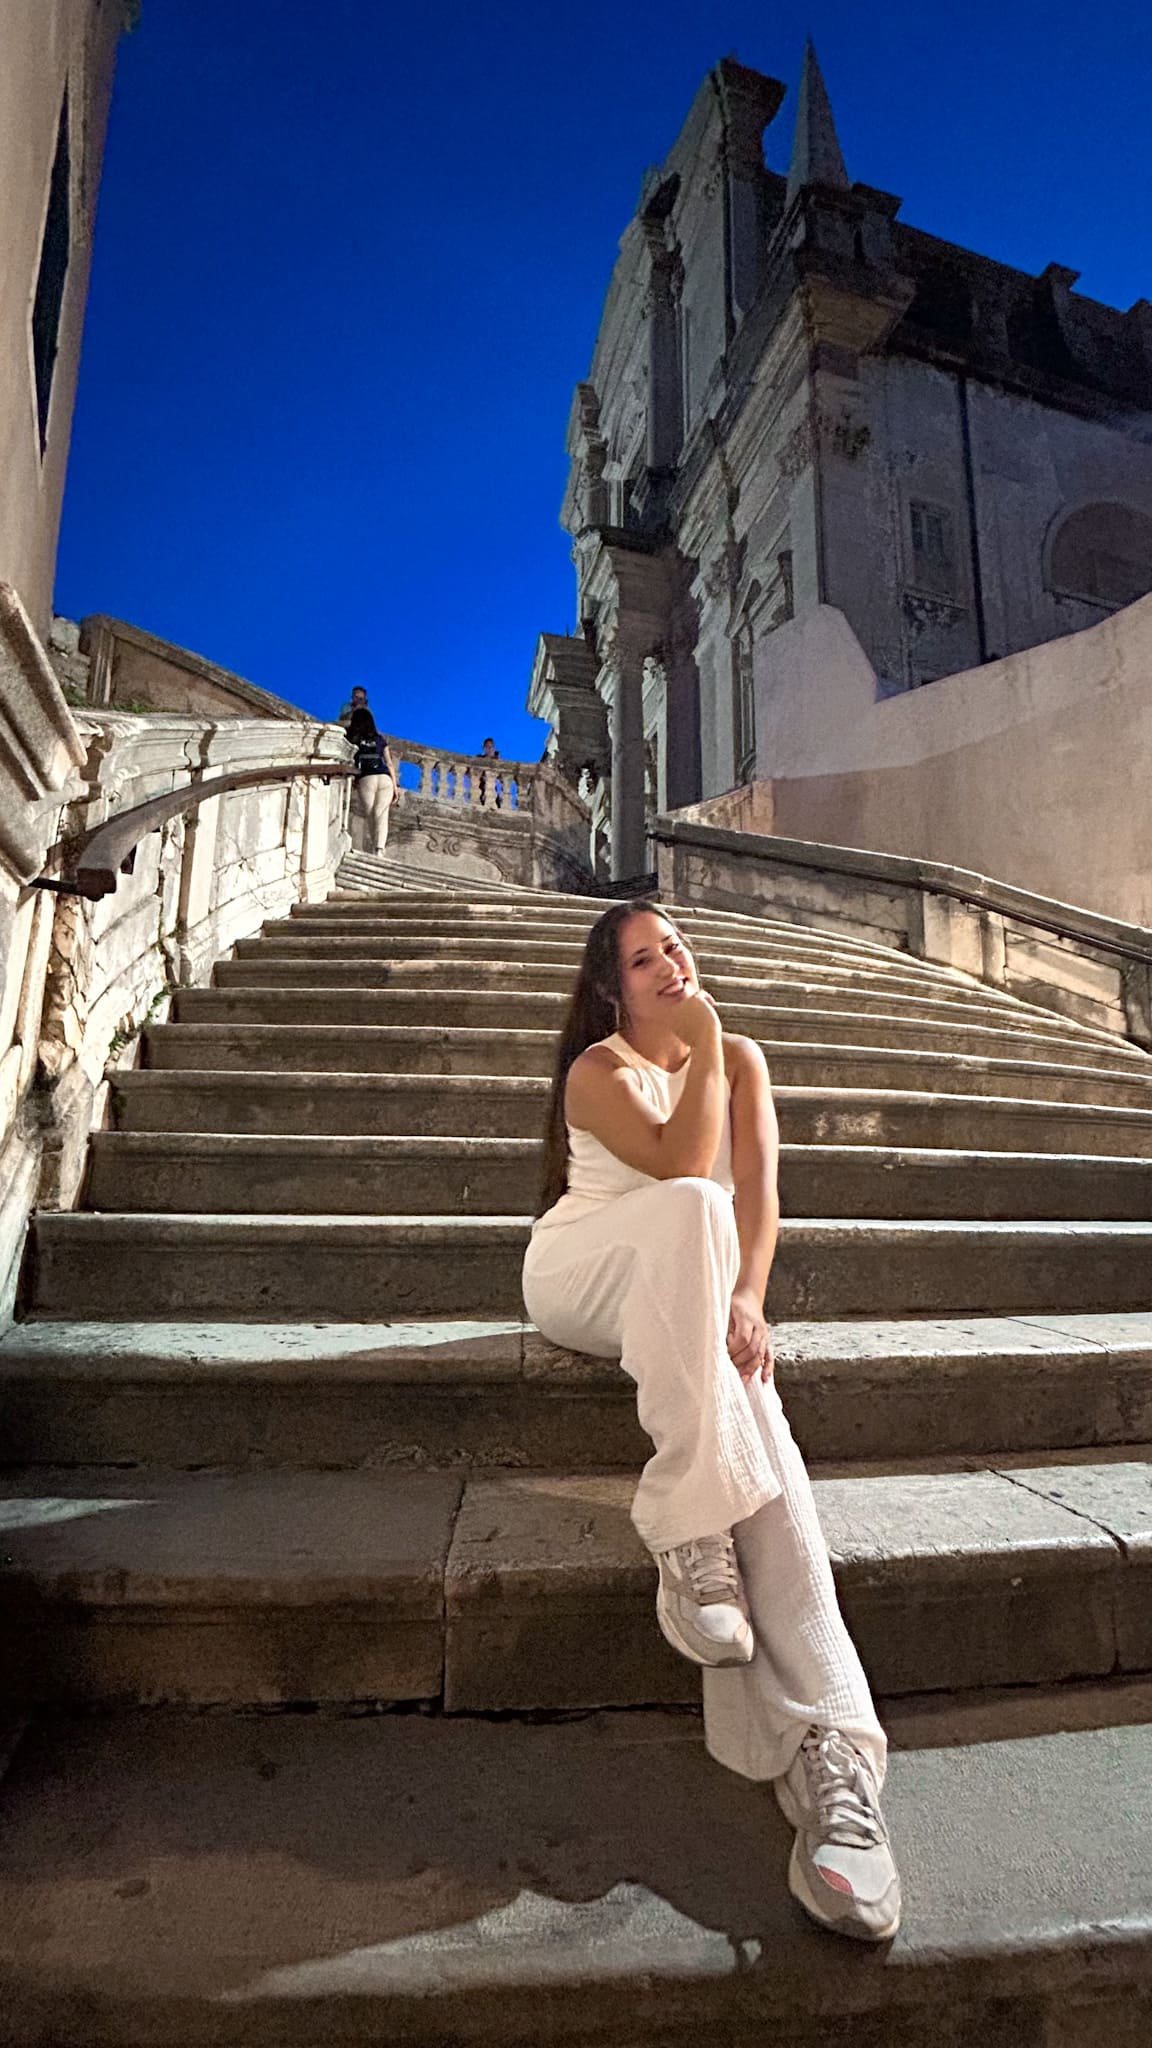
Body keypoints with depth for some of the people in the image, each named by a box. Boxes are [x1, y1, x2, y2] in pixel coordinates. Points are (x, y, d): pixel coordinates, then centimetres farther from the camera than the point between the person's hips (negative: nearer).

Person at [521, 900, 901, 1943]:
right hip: (581, 1274, -2)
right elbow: (682, 1171, -16)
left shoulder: (742, 1060, 12)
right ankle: (689, 1536, -41)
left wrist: (745, 1299, -19)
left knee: (746, 1392, -32)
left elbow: (758, 1188, -2)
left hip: (686, 1298, 3)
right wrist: (703, 1046, -13)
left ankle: (829, 1750, -41)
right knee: (689, 1209, -37)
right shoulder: (599, 1068, -1)